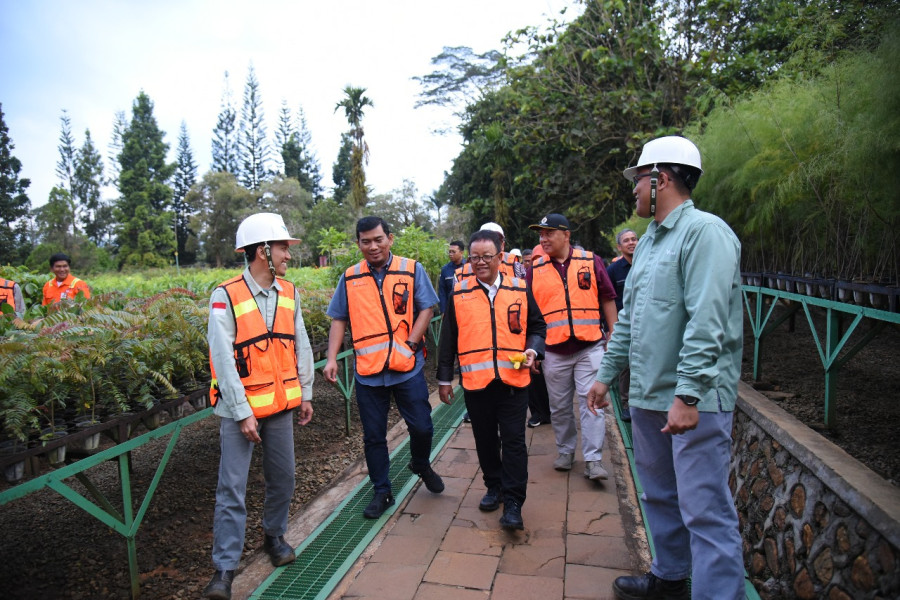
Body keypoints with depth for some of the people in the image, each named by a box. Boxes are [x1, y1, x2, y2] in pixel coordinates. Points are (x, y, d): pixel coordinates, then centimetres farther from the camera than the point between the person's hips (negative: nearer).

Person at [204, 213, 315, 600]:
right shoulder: (226, 297, -14)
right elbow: (223, 360, -16)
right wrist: (243, 413, -16)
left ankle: (275, 535, 39)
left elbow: (301, 346, 10)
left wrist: (305, 394, 11)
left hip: (281, 405, 5)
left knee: (282, 478, 15)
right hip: (240, 409, -5)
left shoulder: (289, 293, 3)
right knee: (232, 489, 1)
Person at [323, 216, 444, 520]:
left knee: (422, 427, 7)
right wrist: (331, 358, -3)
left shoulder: (412, 270, -1)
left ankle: (421, 465, 40)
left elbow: (426, 309, -2)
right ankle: (381, 492, 29)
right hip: (368, 370, 2)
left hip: (408, 367, -1)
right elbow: (339, 320, 7)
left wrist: (410, 344, -14)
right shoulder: (350, 278, 5)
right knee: (373, 436, 10)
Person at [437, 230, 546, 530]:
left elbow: (537, 325, 13)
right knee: (485, 439, 14)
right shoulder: (459, 293, 4)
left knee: (514, 441, 0)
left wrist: (532, 349, -6)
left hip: (514, 379, -1)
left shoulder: (520, 289, 4)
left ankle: (513, 502, 9)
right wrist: (444, 378, 8)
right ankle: (494, 486, 34)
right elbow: (448, 339, 7)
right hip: (475, 381, 1)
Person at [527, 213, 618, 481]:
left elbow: (607, 298, 7)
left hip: (590, 347, -2)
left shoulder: (591, 261, 2)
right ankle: (565, 451, 28)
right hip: (553, 351, 2)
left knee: (590, 402, -3)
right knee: (559, 406, 11)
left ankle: (593, 459, 5)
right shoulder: (535, 269, 4)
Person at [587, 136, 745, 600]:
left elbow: (706, 322, -21)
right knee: (660, 496, 21)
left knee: (705, 509, -2)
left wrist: (687, 394, -25)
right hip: (647, 395, 9)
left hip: (694, 399, -9)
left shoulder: (705, 231, -12)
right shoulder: (649, 240, 15)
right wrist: (606, 374, 19)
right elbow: (628, 317, 18)